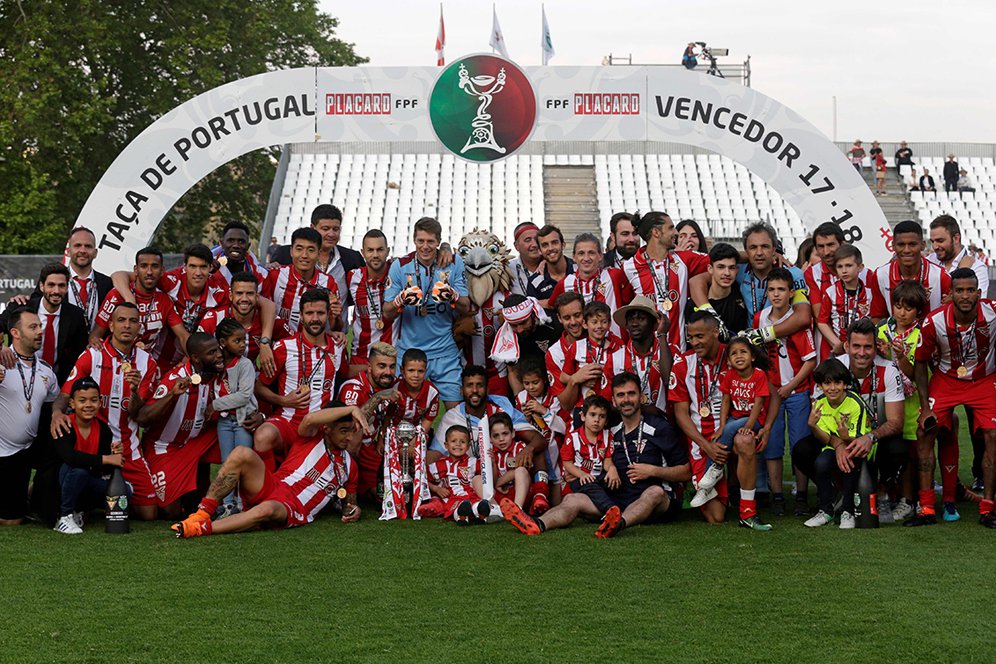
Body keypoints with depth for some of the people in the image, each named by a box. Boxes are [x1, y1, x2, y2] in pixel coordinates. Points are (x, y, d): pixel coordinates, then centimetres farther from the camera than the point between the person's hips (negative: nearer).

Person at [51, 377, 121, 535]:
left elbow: (105, 470, -3)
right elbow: (68, 456, -39)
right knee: (78, 469, -37)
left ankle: (77, 510, 7)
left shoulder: (103, 428, -4)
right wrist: (107, 459, -37)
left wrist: (114, 455, -26)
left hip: (88, 482, 6)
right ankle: (64, 518, -17)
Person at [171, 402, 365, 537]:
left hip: (293, 510, 0)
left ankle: (201, 528, -42)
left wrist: (352, 511, 3)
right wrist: (352, 409, -18)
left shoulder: (349, 465, 18)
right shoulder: (314, 438, 8)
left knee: (267, 510, -41)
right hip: (272, 486, 0)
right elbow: (310, 419, -17)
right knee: (242, 454, -29)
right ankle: (203, 512, -27)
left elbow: (349, 501, 29)